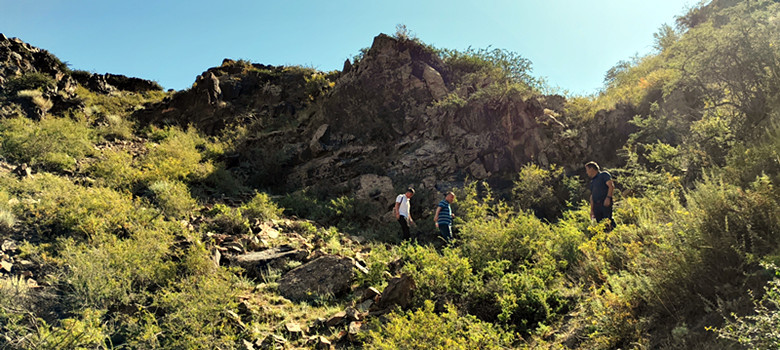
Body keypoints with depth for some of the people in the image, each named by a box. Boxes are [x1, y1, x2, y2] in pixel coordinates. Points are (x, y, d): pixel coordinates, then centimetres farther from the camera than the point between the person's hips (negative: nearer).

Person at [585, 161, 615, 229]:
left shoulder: (604, 175, 6)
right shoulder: (592, 182, 25)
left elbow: (611, 186, -8)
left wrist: (608, 197, -21)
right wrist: (591, 210, 19)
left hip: (605, 203, -6)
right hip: (596, 205, 6)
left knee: (609, 222, -15)